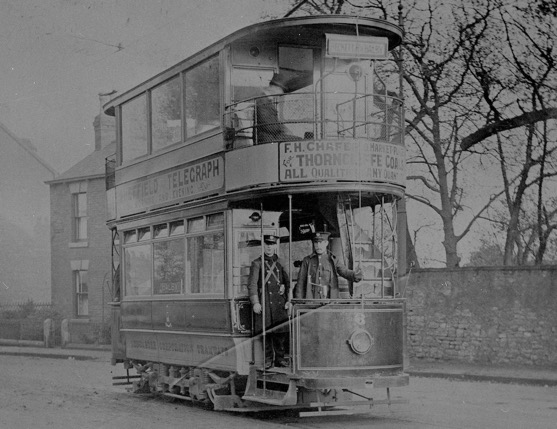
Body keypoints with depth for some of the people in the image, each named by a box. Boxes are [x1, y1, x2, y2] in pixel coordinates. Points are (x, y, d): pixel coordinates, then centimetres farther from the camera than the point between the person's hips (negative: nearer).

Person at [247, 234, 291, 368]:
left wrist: (289, 300, 8)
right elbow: (252, 284, -3)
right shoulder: (257, 264, 3)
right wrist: (255, 302, -12)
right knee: (265, 332, -3)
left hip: (279, 302, 3)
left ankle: (280, 358, 9)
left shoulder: (280, 263, 14)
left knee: (281, 331, 1)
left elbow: (288, 282, 17)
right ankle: (268, 359, 5)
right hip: (264, 302, -3)